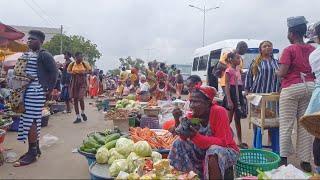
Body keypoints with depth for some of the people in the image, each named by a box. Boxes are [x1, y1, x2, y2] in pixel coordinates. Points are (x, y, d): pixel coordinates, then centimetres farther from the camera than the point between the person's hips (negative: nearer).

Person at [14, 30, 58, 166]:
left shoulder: (44, 55, -8)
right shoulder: (26, 55, 15)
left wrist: (49, 90, -10)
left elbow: (54, 72, -10)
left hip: (36, 92, -8)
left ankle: (32, 153, 2)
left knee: (30, 121, -7)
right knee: (33, 120, 12)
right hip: (26, 91, 8)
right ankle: (35, 149, 23)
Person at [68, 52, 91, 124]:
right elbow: (68, 71, 14)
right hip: (74, 83, 2)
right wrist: (72, 73, -8)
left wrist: (84, 72, -13)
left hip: (82, 83, -2)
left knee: (80, 98, -16)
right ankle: (78, 117, 14)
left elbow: (90, 70, 5)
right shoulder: (72, 64, 3)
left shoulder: (85, 64, 0)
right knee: (75, 100, 4)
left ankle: (83, 113, 13)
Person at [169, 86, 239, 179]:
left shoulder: (218, 112, -26)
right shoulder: (194, 114, -10)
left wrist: (195, 136, -38)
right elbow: (184, 138, -7)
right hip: (204, 150, 6)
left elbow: (222, 142, -28)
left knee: (214, 151, -37)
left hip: (226, 150, -6)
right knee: (179, 144, -8)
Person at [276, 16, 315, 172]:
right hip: (310, 87, 6)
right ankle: (305, 161, 13)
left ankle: (284, 159, 1)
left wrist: (276, 72, 7)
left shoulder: (289, 50, -8)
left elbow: (282, 73, -14)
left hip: (292, 88, -5)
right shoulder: (312, 49, 9)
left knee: (286, 125, 0)